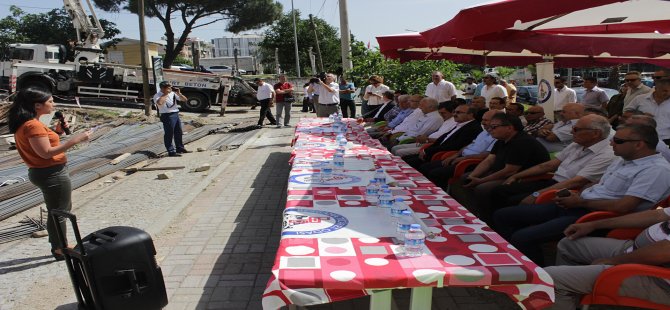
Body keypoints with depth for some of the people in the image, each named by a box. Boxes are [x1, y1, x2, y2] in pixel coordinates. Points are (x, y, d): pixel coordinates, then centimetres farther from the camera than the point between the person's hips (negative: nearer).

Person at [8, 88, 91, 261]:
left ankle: (59, 245, 34)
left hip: (45, 172, 11)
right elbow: (46, 153, -26)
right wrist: (74, 140, -27)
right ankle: (60, 250, 16)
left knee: (64, 208, 23)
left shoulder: (24, 124, 10)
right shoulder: (33, 125, -21)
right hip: (52, 174, -11)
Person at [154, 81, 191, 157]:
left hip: (176, 114, 7)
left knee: (178, 133, 16)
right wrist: (165, 94, -19)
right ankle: (171, 152, 2)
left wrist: (178, 93, -3)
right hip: (167, 116, -7)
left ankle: (180, 148, 30)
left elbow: (185, 99, 13)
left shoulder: (173, 93, 11)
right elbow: (159, 102, -31)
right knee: (169, 134, -3)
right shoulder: (157, 95, -7)